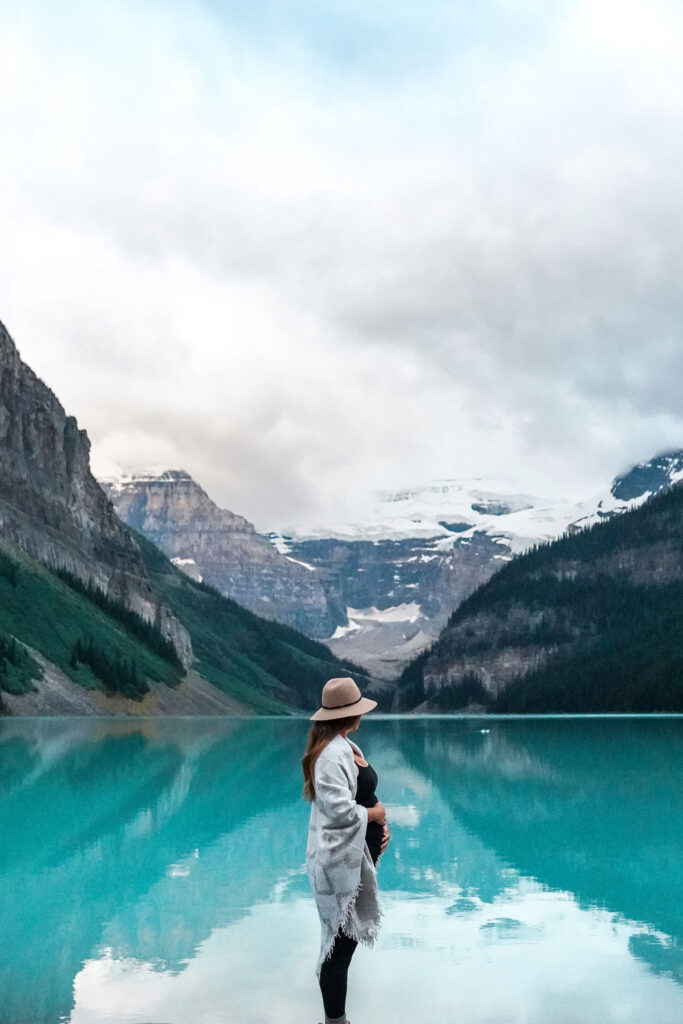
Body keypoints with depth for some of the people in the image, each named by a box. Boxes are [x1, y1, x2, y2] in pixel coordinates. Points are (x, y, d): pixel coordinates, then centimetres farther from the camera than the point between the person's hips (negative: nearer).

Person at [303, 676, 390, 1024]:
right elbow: (340, 809, -27)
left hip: (357, 855, 10)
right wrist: (375, 814, -11)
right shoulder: (332, 753, -22)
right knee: (341, 941, -2)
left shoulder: (347, 746, 10)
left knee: (344, 937, 19)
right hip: (340, 859, -10)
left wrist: (380, 823, 0)